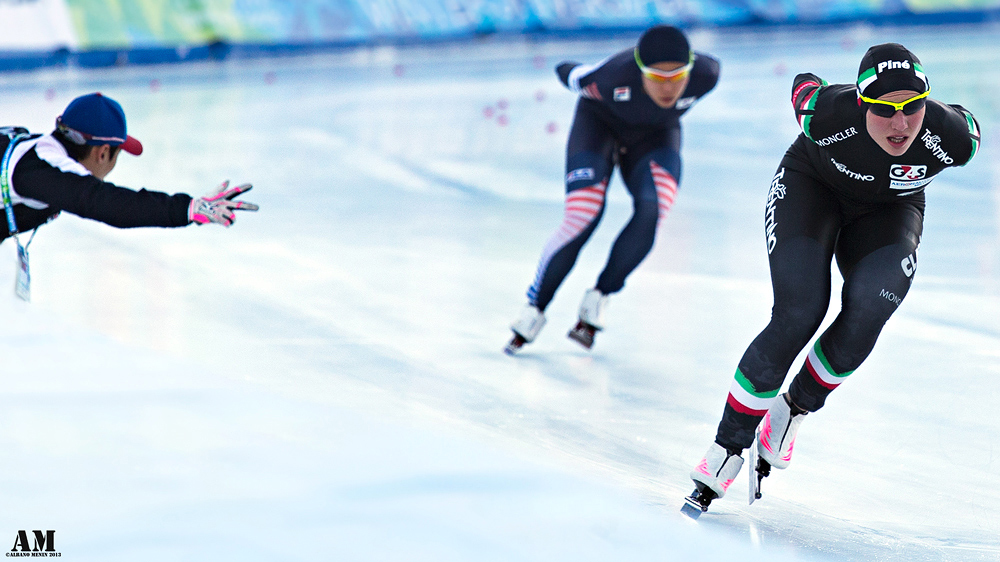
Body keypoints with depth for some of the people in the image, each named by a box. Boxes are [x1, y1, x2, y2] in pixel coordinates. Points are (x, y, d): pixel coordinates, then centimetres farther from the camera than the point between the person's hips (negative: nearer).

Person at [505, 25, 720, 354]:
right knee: (583, 217, -21)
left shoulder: (705, 75, -32)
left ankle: (599, 297, -10)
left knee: (652, 209, -27)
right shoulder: (615, 75, -38)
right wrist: (564, 71, 11)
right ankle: (535, 309, -2)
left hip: (654, 137, 2)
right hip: (600, 123, -2)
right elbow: (571, 75, -15)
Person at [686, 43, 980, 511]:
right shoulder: (827, 113, -34)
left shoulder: (953, 137, -31)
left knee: (868, 306, -28)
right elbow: (804, 85, -9)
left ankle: (794, 410, -5)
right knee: (798, 314, -23)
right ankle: (728, 447, -12)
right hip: (811, 187, -2)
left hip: (887, 212, 2)